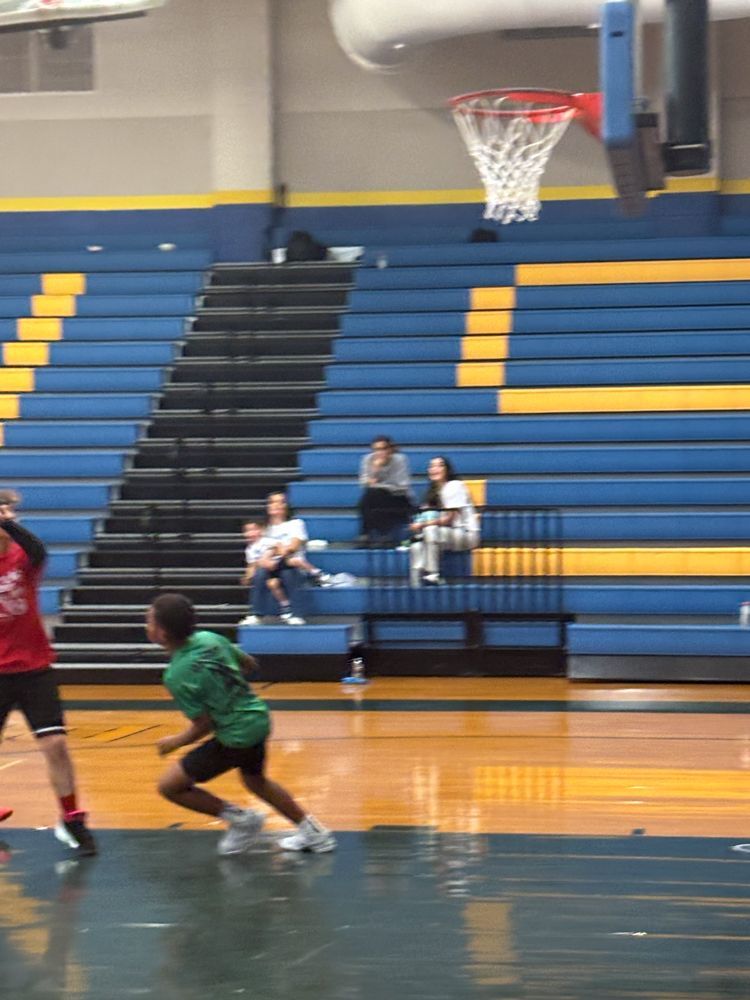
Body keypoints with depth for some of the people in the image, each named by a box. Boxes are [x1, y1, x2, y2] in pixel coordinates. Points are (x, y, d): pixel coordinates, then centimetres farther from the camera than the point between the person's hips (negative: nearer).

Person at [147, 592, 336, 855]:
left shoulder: (176, 677, -21)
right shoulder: (211, 639, -2)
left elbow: (203, 725, -17)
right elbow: (250, 664, 12)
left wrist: (175, 742, 0)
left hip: (236, 737, -8)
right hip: (259, 718, 8)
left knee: (170, 786, 2)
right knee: (255, 780, 33)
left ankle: (240, 819, 8)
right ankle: (313, 832, 38)